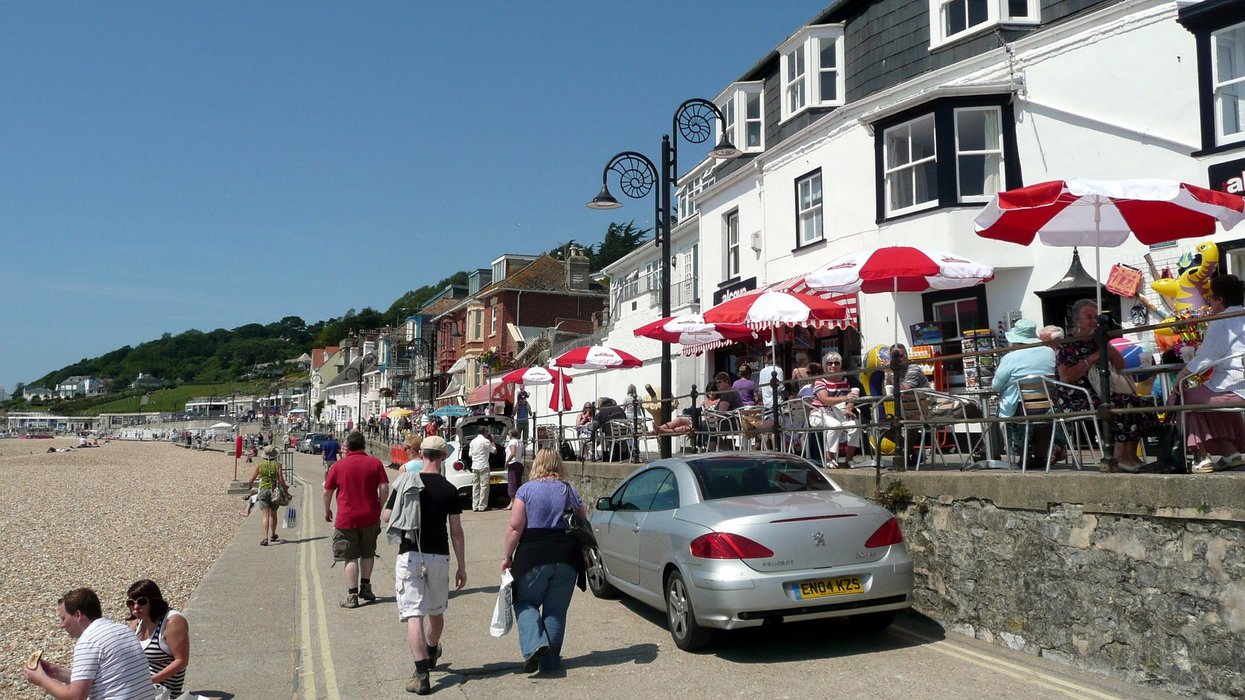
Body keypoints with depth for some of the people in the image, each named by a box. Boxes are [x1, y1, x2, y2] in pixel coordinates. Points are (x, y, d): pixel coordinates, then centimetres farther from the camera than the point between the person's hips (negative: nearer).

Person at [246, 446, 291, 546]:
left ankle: (265, 538, -18)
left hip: (263, 491, -1)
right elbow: (281, 480, -10)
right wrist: (285, 487, 6)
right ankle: (273, 535, 33)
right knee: (273, 514, 18)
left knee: (265, 515, -5)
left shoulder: (260, 465, 0)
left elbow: (252, 479, 4)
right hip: (275, 491, 1)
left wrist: (249, 486, 24)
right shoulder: (277, 466, -4)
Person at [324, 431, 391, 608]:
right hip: (370, 517, 2)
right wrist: (378, 507, 9)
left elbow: (327, 491, 3)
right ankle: (365, 586, 24)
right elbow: (384, 488, -5)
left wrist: (327, 510, 19)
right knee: (368, 553, 20)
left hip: (346, 518, -1)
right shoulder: (375, 463, -2)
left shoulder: (339, 465, -3)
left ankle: (352, 595, 2)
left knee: (351, 558, 3)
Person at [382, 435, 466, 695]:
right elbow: (456, 531, -4)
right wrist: (462, 567, 3)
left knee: (413, 614, -5)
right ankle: (431, 655, 45)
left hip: (409, 556, -1)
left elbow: (386, 517, 0)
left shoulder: (404, 482, -3)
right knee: (436, 611, 22)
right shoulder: (449, 490, -5)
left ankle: (422, 673, -16)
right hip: (439, 557, 1)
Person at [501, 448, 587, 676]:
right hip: (567, 557, 3)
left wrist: (507, 556, -1)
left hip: (533, 557, -3)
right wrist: (584, 559, 20)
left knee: (525, 603, 13)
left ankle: (535, 645, -9)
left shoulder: (526, 490, -2)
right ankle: (550, 660, 16)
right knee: (556, 609, 12)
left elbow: (515, 527, -9)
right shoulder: (570, 492, 9)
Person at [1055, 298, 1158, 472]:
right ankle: (1119, 457, -16)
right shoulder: (1067, 344, -6)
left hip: (1100, 393, 8)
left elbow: (1121, 365, 12)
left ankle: (1131, 455, -6)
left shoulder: (1096, 342, 17)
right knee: (1123, 406, -27)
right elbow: (1066, 377, -18)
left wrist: (1106, 344, 0)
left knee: (1141, 403, -9)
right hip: (1076, 399, -8)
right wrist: (1090, 359, -15)